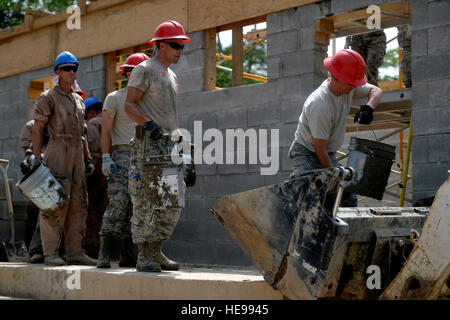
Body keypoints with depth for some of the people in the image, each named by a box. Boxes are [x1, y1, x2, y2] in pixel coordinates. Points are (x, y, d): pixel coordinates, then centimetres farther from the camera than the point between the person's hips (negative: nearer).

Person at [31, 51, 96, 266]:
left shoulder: (78, 100, 19)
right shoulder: (48, 98, -1)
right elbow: (37, 128, -5)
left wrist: (88, 158, 19)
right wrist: (37, 156, -13)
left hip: (77, 155, 7)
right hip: (57, 153, -7)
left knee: (78, 205, 5)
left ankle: (75, 252, 9)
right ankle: (50, 254, -8)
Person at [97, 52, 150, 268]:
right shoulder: (114, 98, 3)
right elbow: (106, 130, -2)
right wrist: (106, 157, -13)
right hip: (122, 155, -6)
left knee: (135, 206, 4)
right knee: (118, 202, -18)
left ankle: (127, 255, 7)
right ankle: (104, 253, -19)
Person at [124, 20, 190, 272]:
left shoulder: (172, 76, 24)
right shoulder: (145, 70, -2)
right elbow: (129, 104, -9)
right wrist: (148, 124, -24)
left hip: (170, 146, 9)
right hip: (149, 145, -9)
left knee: (173, 204, 7)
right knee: (147, 201, -9)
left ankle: (155, 251, 15)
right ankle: (144, 256, -6)